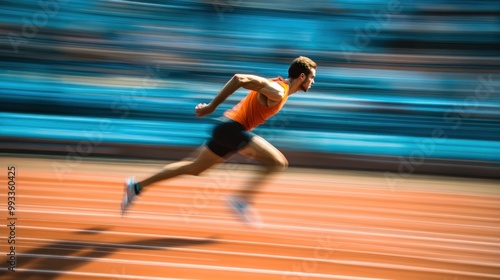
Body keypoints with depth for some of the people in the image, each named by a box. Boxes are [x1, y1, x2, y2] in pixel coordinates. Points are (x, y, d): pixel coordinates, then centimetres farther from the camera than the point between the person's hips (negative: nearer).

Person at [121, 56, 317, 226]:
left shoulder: (279, 86, 14)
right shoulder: (277, 92, -15)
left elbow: (244, 81, 19)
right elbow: (239, 79, -23)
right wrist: (212, 107, -19)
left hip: (229, 129, 10)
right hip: (233, 128, -10)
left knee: (194, 168, 16)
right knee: (278, 162, -15)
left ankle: (137, 187, 22)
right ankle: (241, 199, -13)